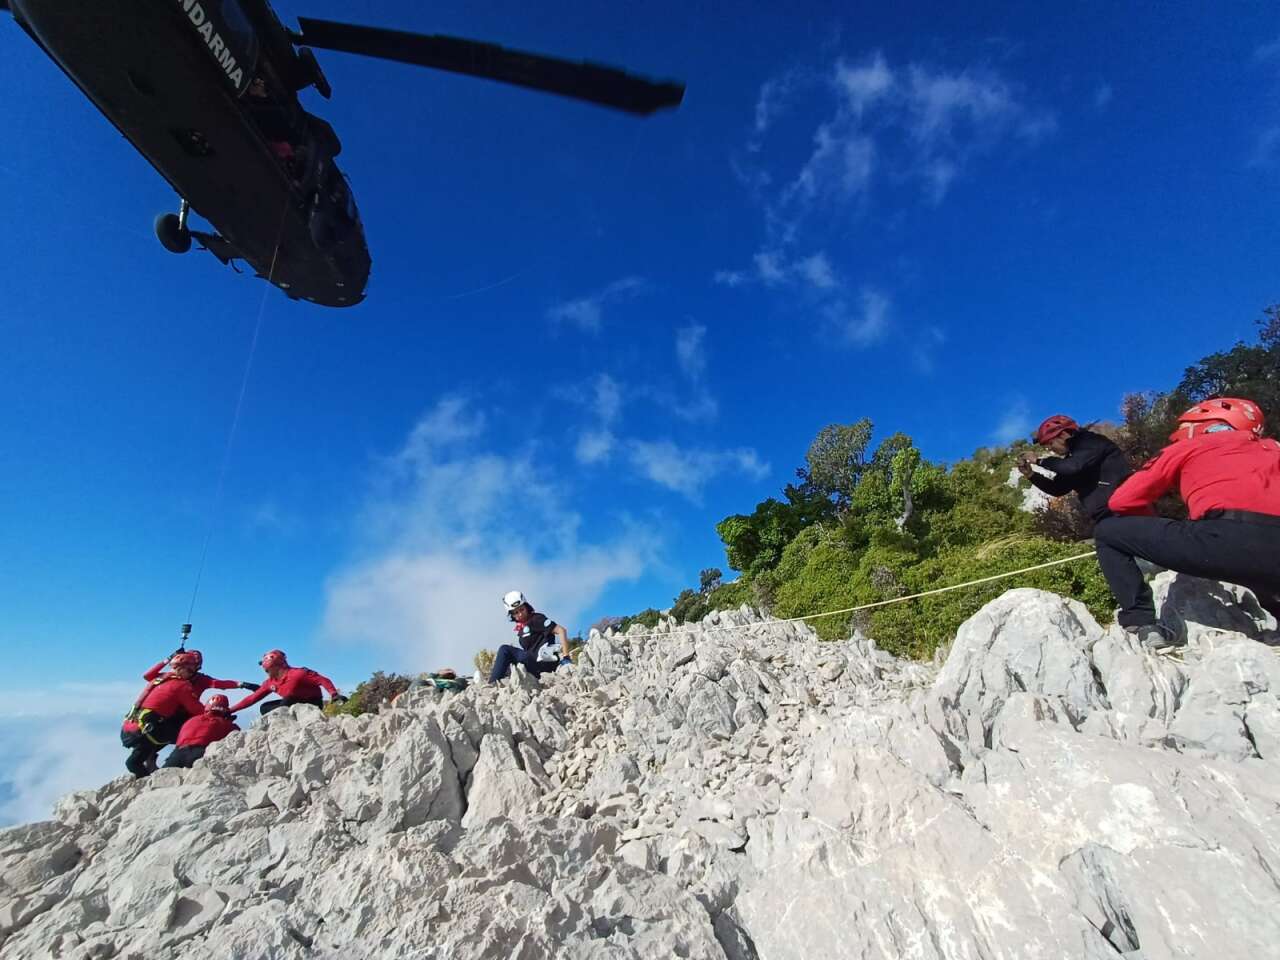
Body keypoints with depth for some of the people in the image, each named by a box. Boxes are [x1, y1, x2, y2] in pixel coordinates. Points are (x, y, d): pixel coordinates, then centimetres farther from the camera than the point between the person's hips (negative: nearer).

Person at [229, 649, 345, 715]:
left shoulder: (297, 674, -24)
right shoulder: (270, 683, 1)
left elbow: (323, 680, -30)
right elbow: (253, 698, 9)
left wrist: (334, 695, -43)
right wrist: (231, 710, 5)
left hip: (313, 704, -8)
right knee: (264, 708, -1)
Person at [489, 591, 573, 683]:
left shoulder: (536, 619, -6)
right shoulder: (520, 627, 18)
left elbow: (561, 630, -14)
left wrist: (566, 657, -19)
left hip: (545, 662, -9)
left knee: (505, 649, -11)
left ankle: (493, 683, -11)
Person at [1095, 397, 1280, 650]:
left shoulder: (1187, 447, 19)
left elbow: (1122, 502, 15)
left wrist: (1160, 534, 32)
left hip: (1229, 539, -6)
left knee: (1107, 532, 8)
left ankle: (1142, 624, -2)